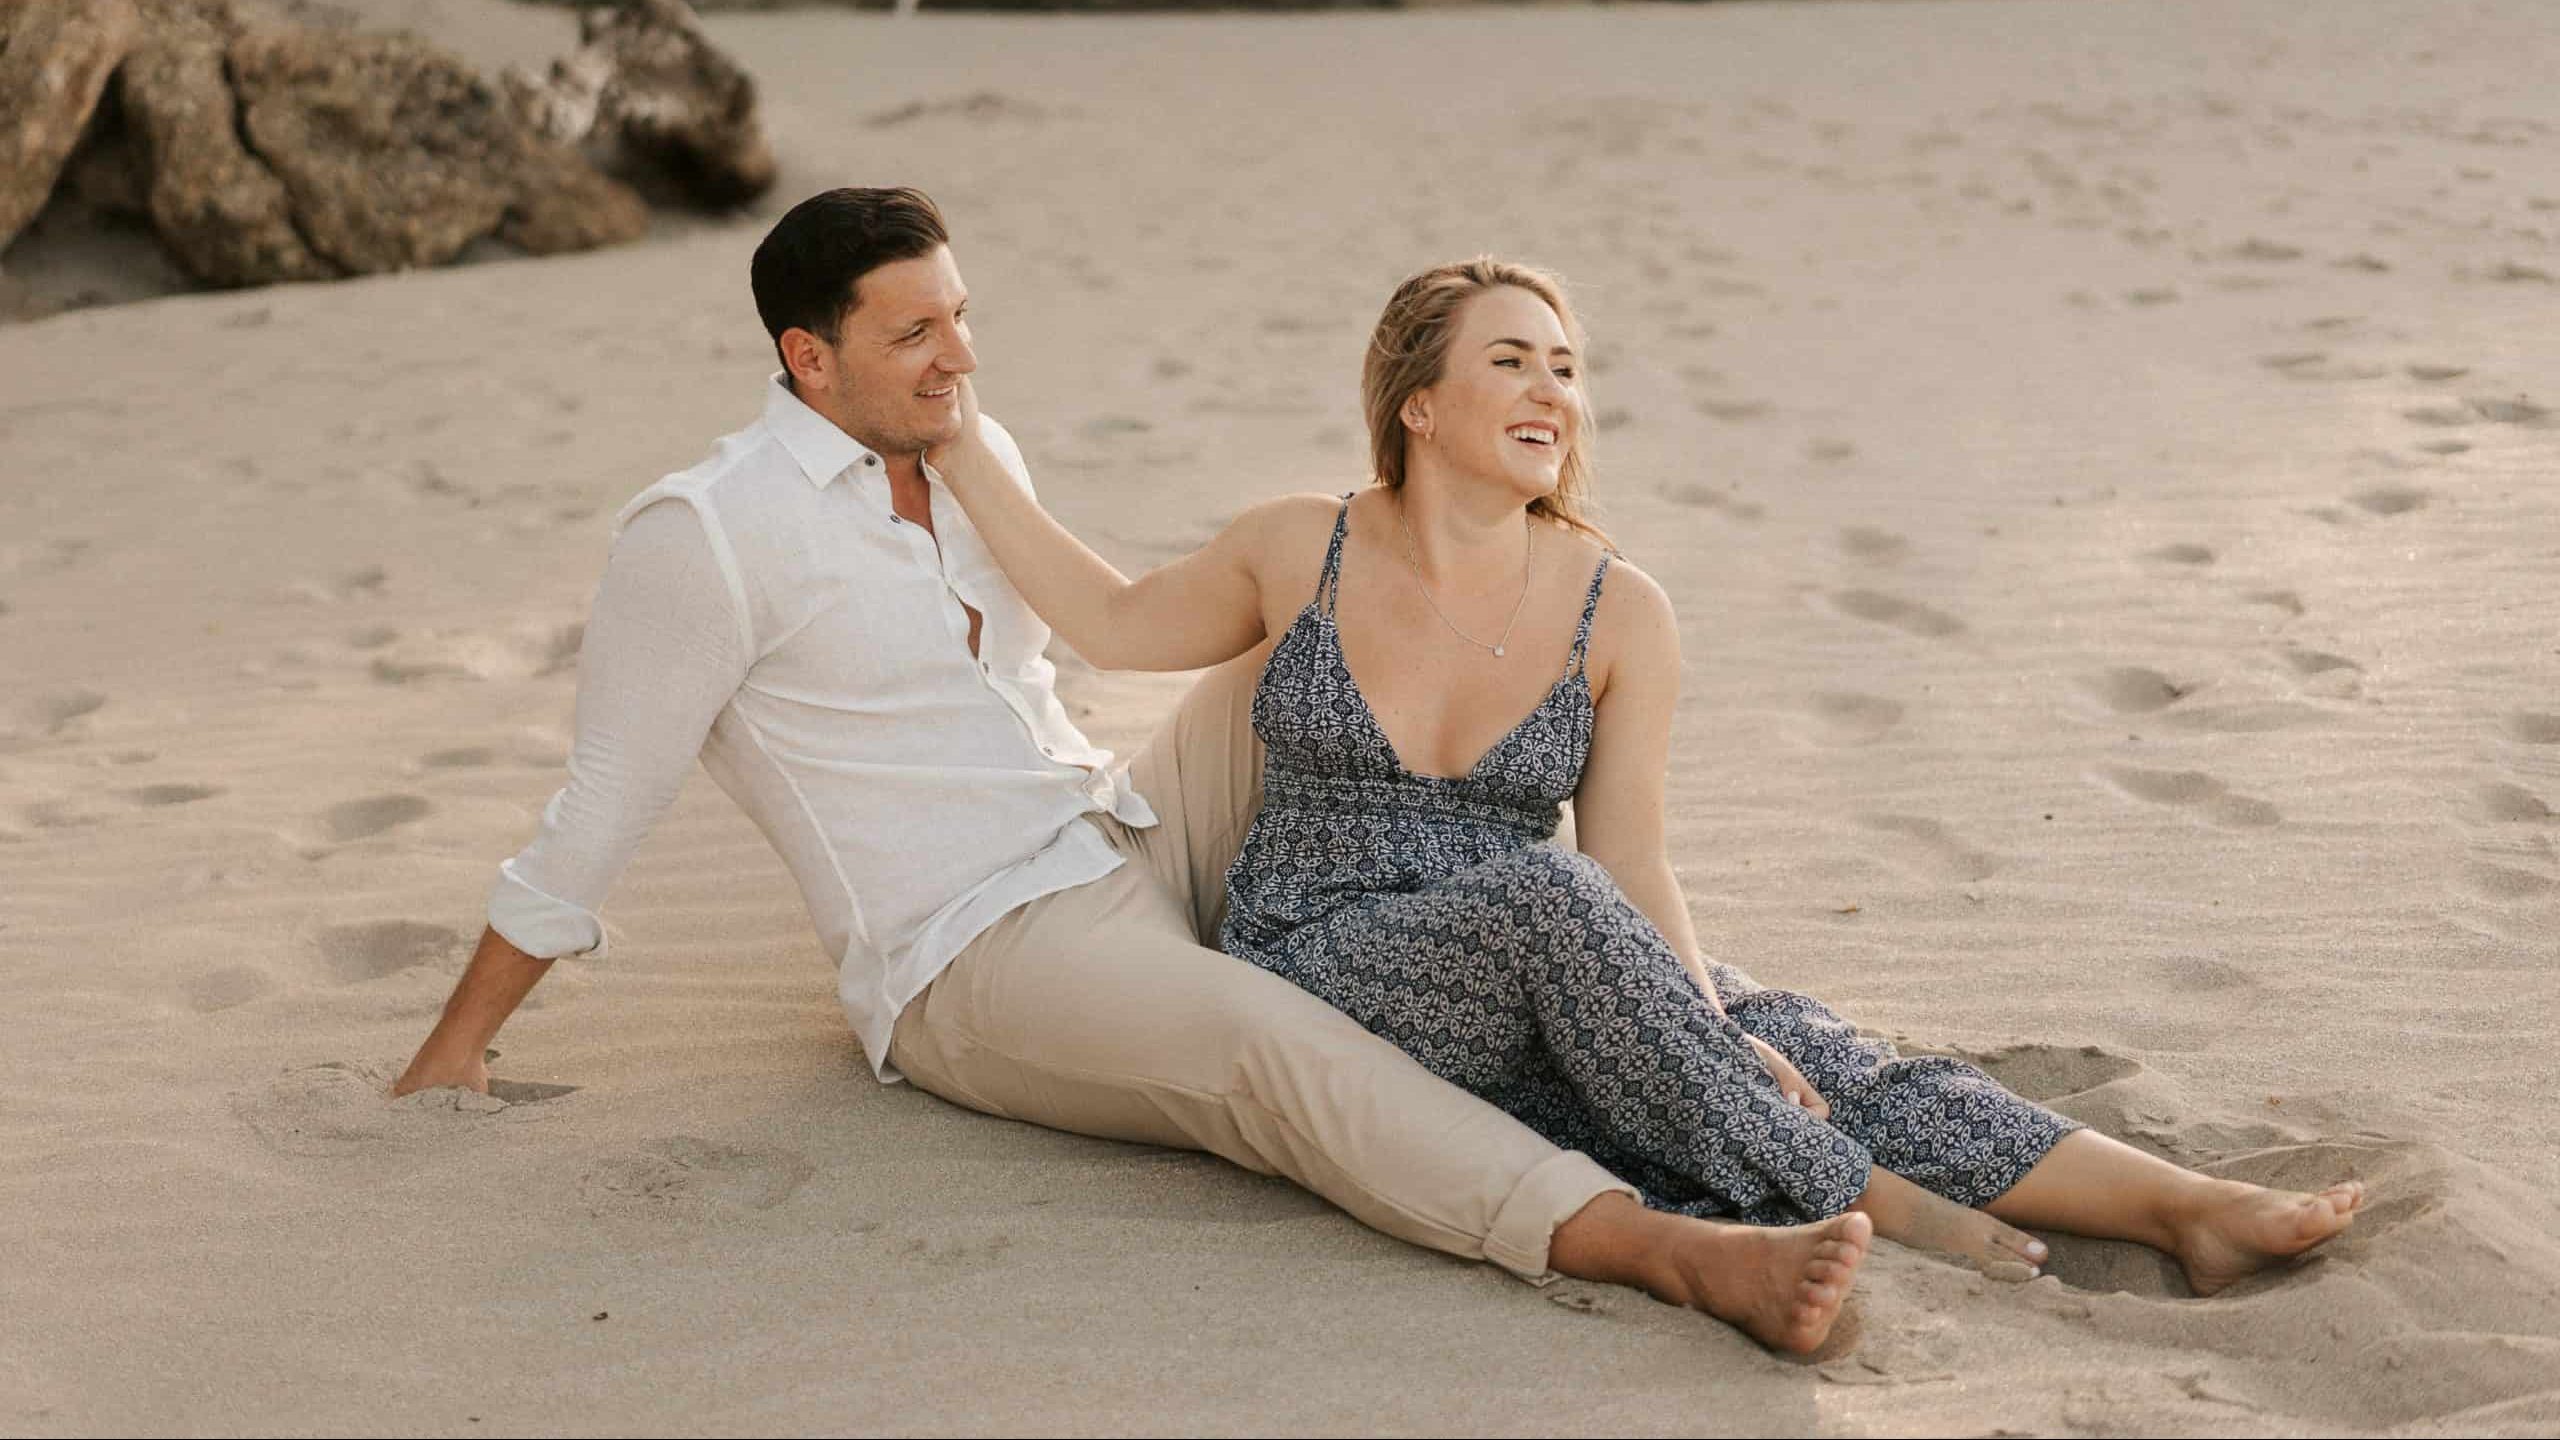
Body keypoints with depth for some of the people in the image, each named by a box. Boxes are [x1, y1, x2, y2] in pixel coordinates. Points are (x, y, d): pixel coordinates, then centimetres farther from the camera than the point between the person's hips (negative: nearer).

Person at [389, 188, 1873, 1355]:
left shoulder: (978, 453, 10)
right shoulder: (706, 534, -12)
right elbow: (598, 816, -6)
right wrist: (456, 1049, -2)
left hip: (1136, 845, 8)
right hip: (973, 966, -8)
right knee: (1266, 1041, -35)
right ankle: (1667, 1248, -50)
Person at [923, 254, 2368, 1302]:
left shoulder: (1620, 612, -2)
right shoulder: (1303, 551, -2)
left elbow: (1634, 869, -3)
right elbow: (1122, 622, 15)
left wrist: (1707, 1026, -20)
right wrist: (971, 459, 10)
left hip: (1521, 996, 2)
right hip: (1326, 976, -2)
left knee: (1783, 1041, -25)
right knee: (1543, 901, -35)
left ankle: (2180, 1202, -31)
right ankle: (1869, 1208, -29)